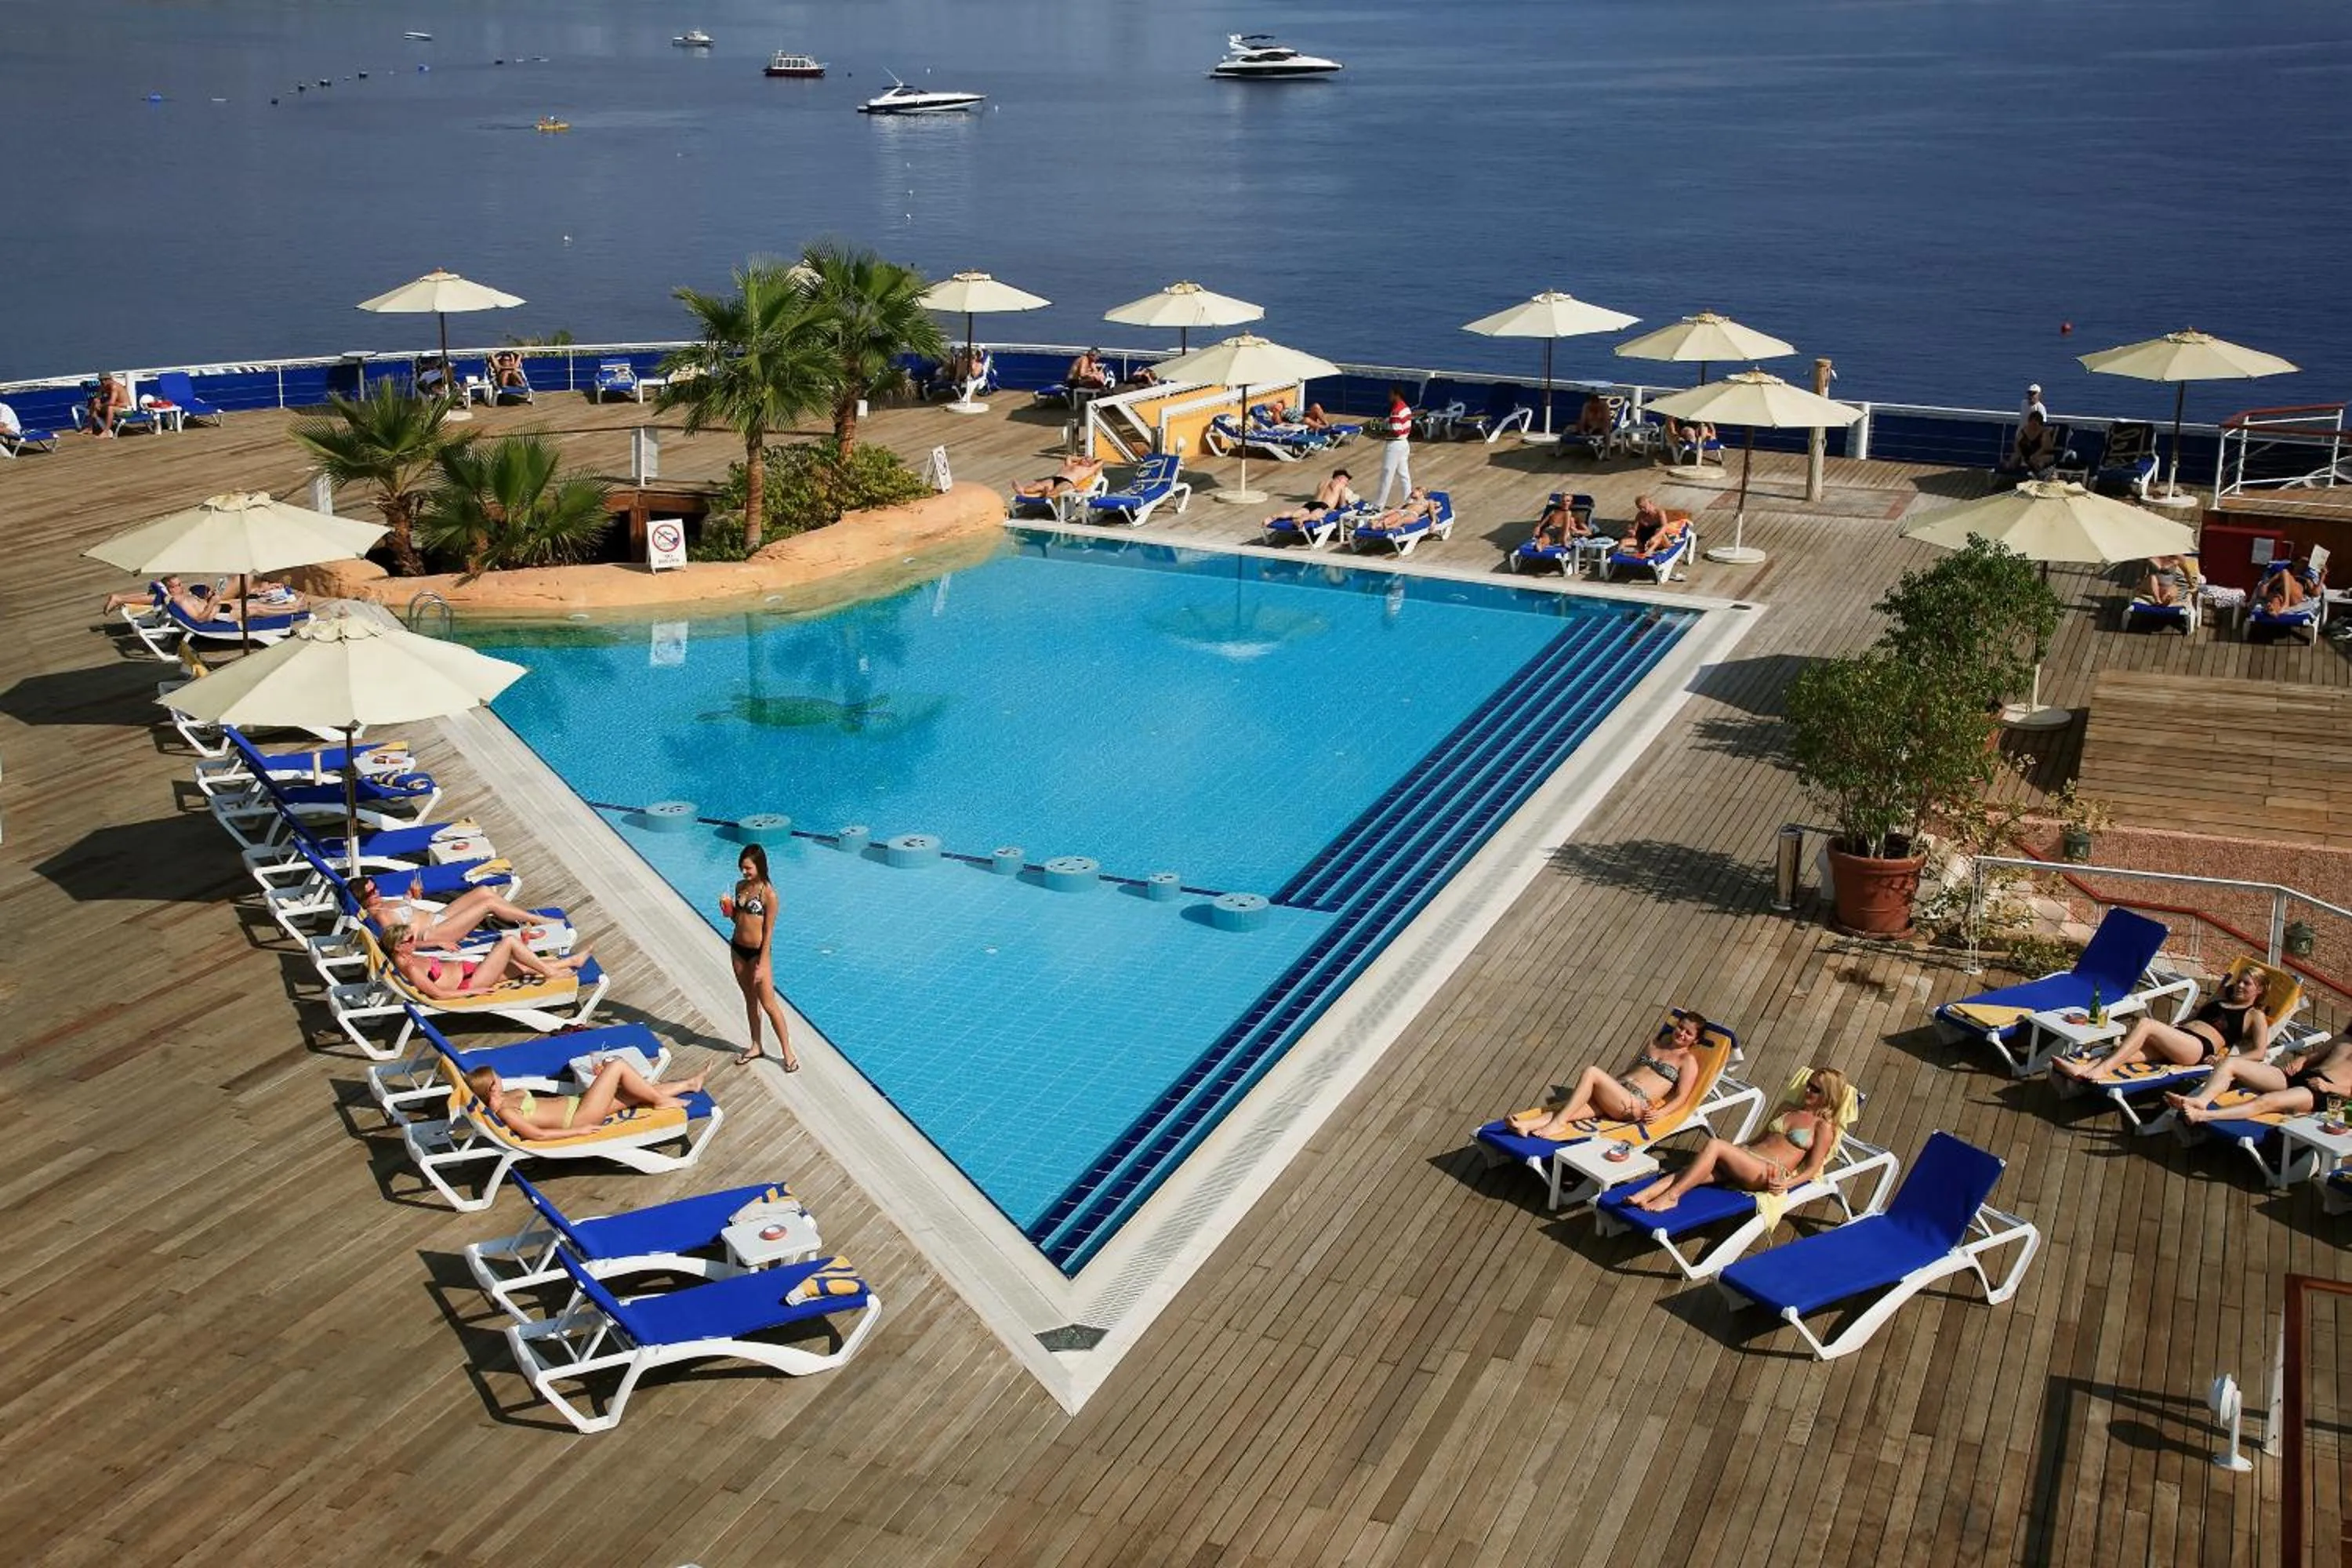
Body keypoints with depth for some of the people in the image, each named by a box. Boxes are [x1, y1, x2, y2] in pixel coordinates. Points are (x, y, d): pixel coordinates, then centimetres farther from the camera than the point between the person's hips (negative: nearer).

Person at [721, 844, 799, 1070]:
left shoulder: (769, 894, -18)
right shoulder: (740, 887, 3)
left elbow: (769, 931, -16)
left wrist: (762, 965, -16)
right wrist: (729, 911, -9)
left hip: (757, 951, -7)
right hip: (738, 949, 7)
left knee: (768, 1004, -2)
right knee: (750, 999, 18)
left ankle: (788, 1052, 8)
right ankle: (756, 1046, 31)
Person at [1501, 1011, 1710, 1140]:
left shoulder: (1687, 1060, 8)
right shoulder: (1658, 1043, 29)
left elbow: (1681, 1097, -1)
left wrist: (1660, 1113, -17)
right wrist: (1608, 1080, 21)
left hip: (1635, 1105, -6)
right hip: (1616, 1093, 6)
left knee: (1591, 1072, -29)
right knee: (1576, 1106, -23)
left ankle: (1557, 1123, -31)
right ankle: (1526, 1125, -45)